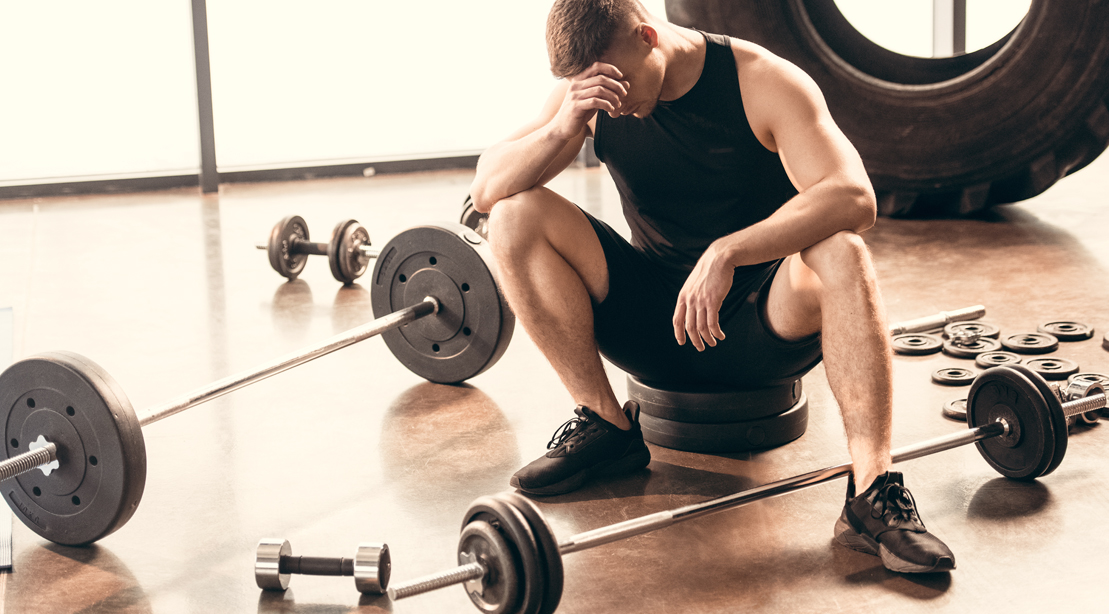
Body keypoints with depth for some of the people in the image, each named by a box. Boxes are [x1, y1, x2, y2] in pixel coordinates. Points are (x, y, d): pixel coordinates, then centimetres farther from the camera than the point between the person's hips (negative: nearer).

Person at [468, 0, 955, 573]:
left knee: (839, 251, -36)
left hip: (759, 329, -3)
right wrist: (561, 128, -29)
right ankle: (605, 425, -12)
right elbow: (486, 190, -10)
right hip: (652, 323, 4)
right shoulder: (590, 88, -5)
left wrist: (726, 253, -43)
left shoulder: (762, 81, -17)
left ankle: (872, 494, -39)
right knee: (516, 217, -16)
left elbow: (853, 197, -31)